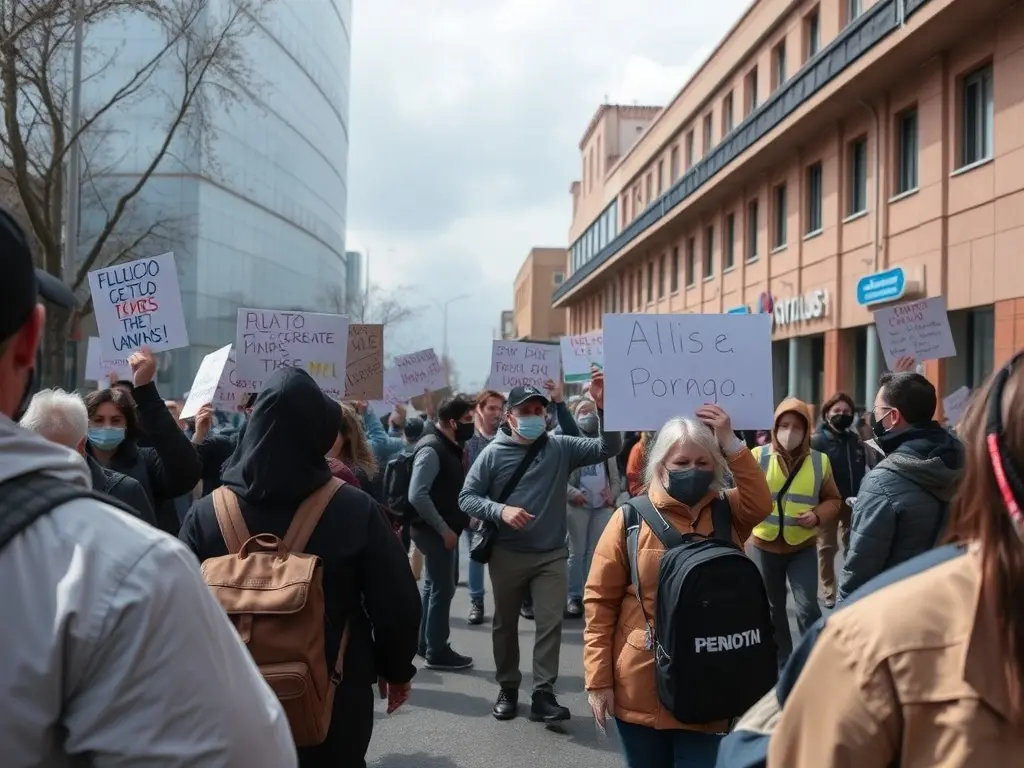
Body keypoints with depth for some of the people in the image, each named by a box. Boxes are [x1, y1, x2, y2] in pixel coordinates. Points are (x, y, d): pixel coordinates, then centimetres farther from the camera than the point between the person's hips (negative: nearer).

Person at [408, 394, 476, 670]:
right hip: (435, 530, -10)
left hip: (445, 528, 10)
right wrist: (443, 529, -21)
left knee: (436, 585, 19)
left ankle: (427, 642, 32)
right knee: (442, 588, -1)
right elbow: (417, 495, -27)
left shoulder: (449, 446, 9)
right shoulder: (432, 449, -20)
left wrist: (462, 517, 6)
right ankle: (437, 651, 10)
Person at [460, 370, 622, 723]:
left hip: (551, 555, 0)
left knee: (550, 624, -2)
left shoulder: (560, 448, -3)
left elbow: (608, 448, -10)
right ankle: (508, 689, 30)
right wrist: (500, 511, -22)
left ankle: (543, 694, 7)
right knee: (505, 624, 13)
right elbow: (467, 497, -4)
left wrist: (603, 408, -26)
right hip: (507, 555, 0)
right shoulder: (493, 453, -7)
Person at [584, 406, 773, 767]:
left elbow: (761, 504, -17)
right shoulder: (631, 518, -6)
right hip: (641, 686, -1)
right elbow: (600, 601, -5)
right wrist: (598, 679, -7)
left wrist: (731, 444, -17)